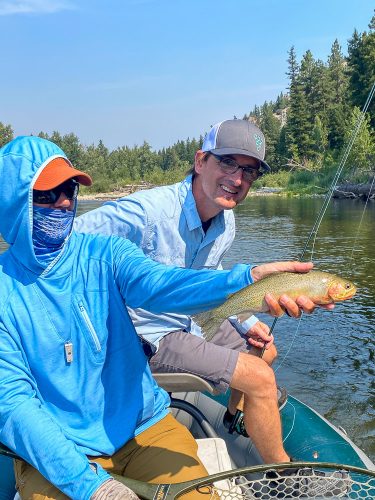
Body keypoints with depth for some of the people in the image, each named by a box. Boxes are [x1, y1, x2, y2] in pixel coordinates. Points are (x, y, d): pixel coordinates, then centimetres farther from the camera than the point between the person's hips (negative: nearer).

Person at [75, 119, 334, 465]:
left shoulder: (226, 223, -2)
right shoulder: (145, 212, -29)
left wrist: (245, 322, 7)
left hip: (194, 323, 9)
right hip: (152, 336, -9)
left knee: (264, 349, 21)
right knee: (260, 378, -13)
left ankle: (235, 417, 48)